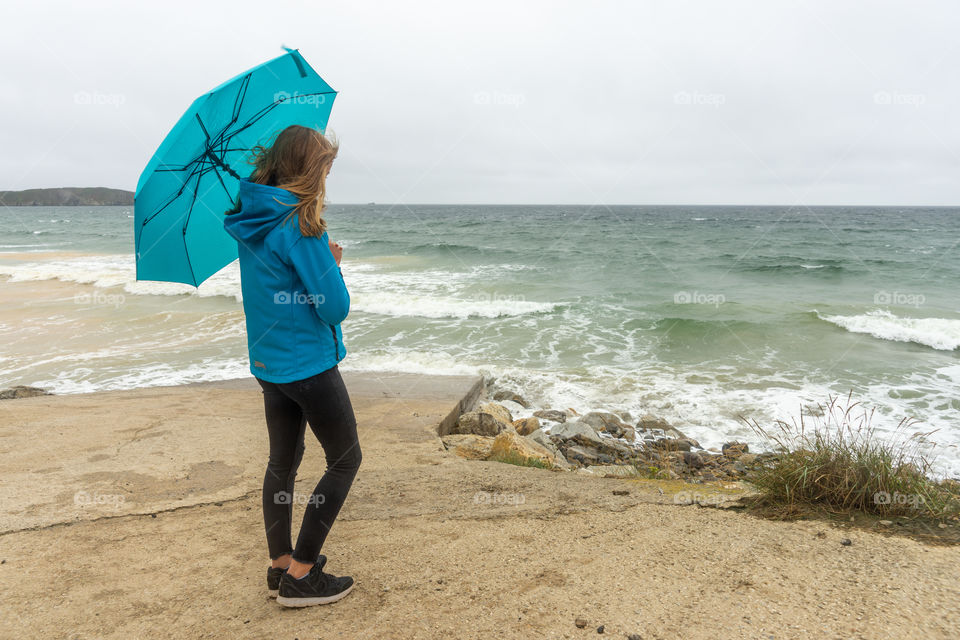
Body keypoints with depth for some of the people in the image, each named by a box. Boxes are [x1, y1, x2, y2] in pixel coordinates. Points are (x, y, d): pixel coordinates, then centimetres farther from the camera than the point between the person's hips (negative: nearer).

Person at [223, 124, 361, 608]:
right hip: (309, 363, -8)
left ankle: (280, 565, 30)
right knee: (345, 460, 6)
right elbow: (335, 306, -18)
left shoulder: (249, 219, 6)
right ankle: (300, 578, 10)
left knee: (283, 461, 18)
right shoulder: (301, 225, -21)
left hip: (268, 362, 8)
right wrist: (331, 264, 0)